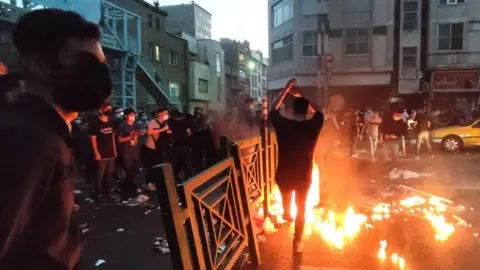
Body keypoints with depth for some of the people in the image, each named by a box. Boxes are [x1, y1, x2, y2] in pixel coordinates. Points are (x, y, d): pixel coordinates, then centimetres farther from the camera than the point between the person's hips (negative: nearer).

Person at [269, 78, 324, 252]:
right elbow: (317, 111, 6)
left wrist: (286, 90, 0)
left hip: (284, 175, 1)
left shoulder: (283, 125, -19)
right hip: (304, 176, 0)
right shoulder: (313, 125, -16)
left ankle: (287, 216, 62)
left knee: (286, 199, 32)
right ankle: (297, 241, 27)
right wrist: (303, 97, 7)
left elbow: (273, 109, 0)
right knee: (301, 208, 20)